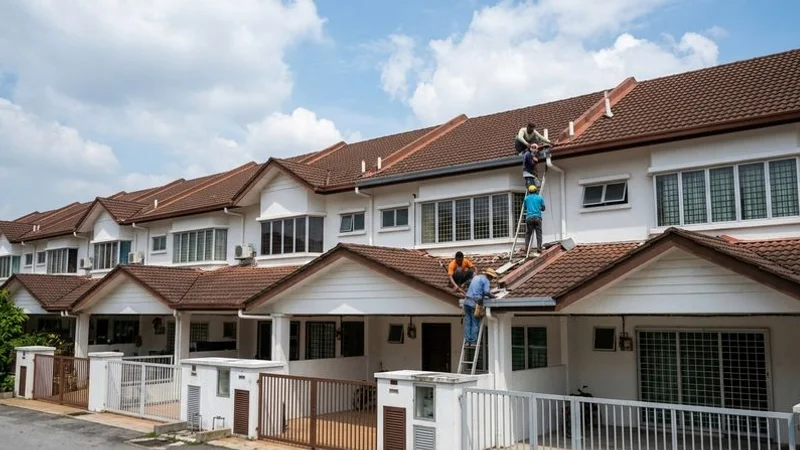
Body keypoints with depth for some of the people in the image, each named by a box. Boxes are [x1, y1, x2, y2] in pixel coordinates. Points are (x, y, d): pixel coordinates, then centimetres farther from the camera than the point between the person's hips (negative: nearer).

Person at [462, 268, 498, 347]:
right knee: (475, 323, -1)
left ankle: (467, 341, 3)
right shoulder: (486, 280, -2)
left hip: (467, 301, 7)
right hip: (475, 303, -7)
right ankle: (473, 341, -2)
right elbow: (486, 292, -16)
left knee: (467, 323, 5)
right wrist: (492, 295, 3)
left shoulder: (476, 277, 21)